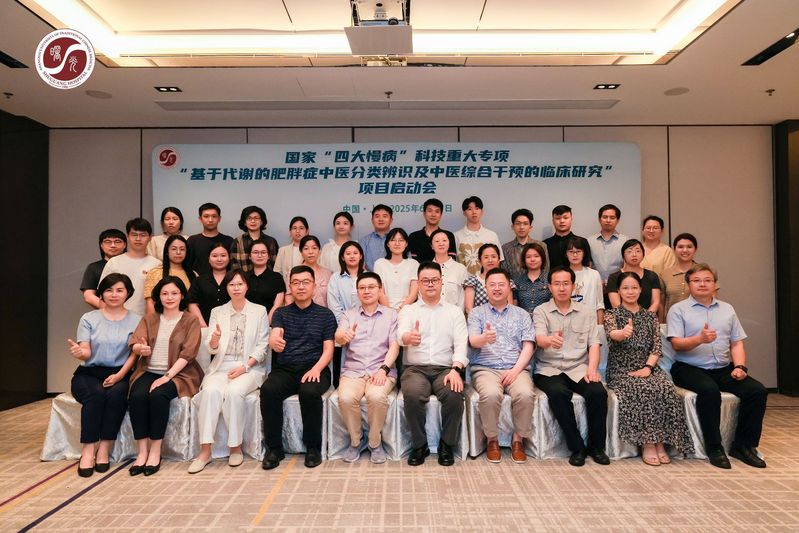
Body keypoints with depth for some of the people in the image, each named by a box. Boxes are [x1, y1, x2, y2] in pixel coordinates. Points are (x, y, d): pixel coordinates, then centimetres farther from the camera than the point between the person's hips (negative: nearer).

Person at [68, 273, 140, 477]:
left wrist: (120, 375, -14)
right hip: (89, 373, 0)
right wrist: (79, 352, -28)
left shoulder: (136, 321, 7)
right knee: (97, 394, -32)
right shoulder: (89, 319, 8)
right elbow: (86, 353, -3)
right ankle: (88, 450, -26)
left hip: (120, 374, 0)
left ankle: (104, 448, -22)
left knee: (116, 394, -32)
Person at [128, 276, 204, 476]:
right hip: (149, 371, 3)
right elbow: (134, 343, 1)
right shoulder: (149, 319, 16)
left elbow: (187, 353, -6)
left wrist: (167, 376, -17)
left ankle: (155, 451, -21)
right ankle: (142, 451, -20)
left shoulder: (190, 320, 5)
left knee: (158, 395, -32)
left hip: (178, 373, -3)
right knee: (137, 396, -27)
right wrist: (140, 348, -24)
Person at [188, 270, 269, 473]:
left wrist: (244, 367, -14)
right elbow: (211, 348, 4)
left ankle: (236, 448, -17)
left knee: (234, 392, -32)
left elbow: (262, 346, 0)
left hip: (250, 368, -2)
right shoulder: (217, 312, 12)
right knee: (211, 390, -30)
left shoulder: (259, 311, 6)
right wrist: (215, 339, -21)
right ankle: (205, 450, -25)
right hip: (222, 366, 2)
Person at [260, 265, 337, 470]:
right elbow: (274, 336, -5)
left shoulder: (325, 314, 11)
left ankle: (313, 447, -13)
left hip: (314, 369, -2)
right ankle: (274, 448, -13)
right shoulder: (281, 313, 16)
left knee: (309, 392, -34)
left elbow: (328, 349, 4)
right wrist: (274, 341, -32)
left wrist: (316, 369, -17)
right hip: (284, 369, 2)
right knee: (268, 390, -30)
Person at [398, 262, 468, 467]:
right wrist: (409, 337, -36)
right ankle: (419, 445, -7)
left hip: (445, 368, 1)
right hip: (415, 368, 0)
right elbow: (401, 334, -10)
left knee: (455, 396, -30)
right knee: (413, 396, -32)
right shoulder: (408, 310, 12)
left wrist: (456, 369, -17)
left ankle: (446, 444, -4)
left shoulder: (454, 311, 14)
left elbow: (461, 343, 1)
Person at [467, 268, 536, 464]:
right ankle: (492, 440, -9)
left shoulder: (522, 314, 16)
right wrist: (484, 338, -30)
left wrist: (516, 370, -10)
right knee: (490, 394, -33)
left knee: (525, 394, -30)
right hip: (485, 369, -1)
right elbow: (473, 341, -5)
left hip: (516, 369, 1)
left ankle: (518, 439, -7)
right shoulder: (477, 313, 11)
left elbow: (528, 346, 6)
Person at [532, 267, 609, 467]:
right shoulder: (541, 311, 4)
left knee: (598, 392, -26)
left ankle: (596, 446, -5)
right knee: (558, 393, -33)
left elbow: (594, 343, 7)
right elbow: (540, 338, -15)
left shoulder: (587, 312, 13)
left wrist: (592, 368, -11)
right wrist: (551, 340, -40)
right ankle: (577, 447, -16)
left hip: (579, 368, 2)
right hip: (549, 369, -2)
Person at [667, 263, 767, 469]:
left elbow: (737, 343, 14)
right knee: (709, 390, -34)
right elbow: (677, 344, -8)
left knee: (757, 390, -17)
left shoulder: (727, 309, 18)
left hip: (723, 369, 5)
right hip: (690, 368, -5)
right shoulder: (678, 309, 3)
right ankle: (714, 448, -19)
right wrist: (700, 339, -27)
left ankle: (744, 445, -4)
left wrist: (740, 366, -4)